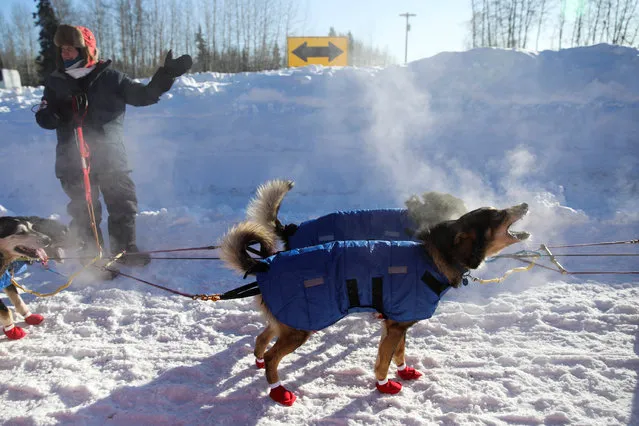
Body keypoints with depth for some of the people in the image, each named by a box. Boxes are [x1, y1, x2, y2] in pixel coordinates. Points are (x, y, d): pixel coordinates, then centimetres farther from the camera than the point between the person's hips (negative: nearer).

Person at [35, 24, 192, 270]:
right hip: (73, 159, 1)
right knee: (83, 208, 5)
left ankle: (124, 249, 18)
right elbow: (43, 118, 1)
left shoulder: (110, 77, 1)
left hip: (110, 155, -1)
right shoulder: (55, 83, 7)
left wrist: (166, 75, -11)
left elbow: (143, 96, 0)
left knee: (123, 203, 2)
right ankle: (92, 254, 18)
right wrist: (64, 113, -21)